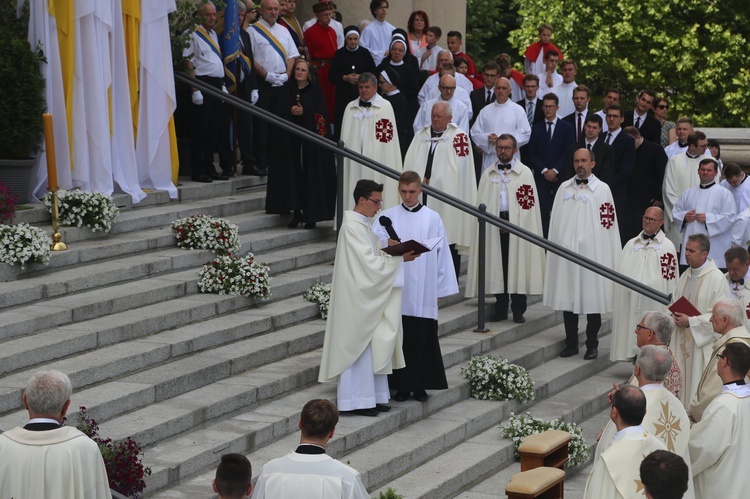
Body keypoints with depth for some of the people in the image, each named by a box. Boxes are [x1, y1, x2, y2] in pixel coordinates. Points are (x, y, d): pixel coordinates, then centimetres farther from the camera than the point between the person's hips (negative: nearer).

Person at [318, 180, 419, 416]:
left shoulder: (363, 225, 13)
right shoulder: (352, 227, -18)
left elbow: (372, 258, 14)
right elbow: (370, 263, -21)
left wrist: (398, 255, 0)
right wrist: (399, 258, -15)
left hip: (369, 297, 10)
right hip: (357, 298, -10)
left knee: (373, 347, 12)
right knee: (358, 347, -4)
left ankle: (372, 396, 18)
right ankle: (356, 400, 3)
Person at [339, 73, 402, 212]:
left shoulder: (385, 107, -1)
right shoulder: (351, 108, 12)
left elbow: (388, 136, -5)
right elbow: (345, 136, 13)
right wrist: (343, 159, 6)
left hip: (376, 158, -4)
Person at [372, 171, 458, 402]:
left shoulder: (433, 218, 6)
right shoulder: (388, 216, 4)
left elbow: (442, 253, 7)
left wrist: (442, 288, 4)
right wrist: (386, 243, -28)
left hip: (424, 292, 0)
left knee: (421, 339, 2)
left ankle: (419, 385, 11)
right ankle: (401, 385, 9)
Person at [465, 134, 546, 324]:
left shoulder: (524, 172, 4)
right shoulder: (488, 174, 13)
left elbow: (529, 203, -1)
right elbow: (482, 202, 11)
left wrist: (512, 223, -10)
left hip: (517, 224, -3)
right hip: (494, 224, 3)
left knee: (517, 266, -2)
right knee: (497, 265, 2)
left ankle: (518, 311, 5)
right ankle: (501, 309, 11)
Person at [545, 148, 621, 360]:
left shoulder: (602, 189, 0)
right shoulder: (564, 188, 11)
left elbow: (608, 224, -3)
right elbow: (556, 221, 12)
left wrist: (610, 258, -7)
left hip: (592, 251, -3)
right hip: (566, 250, 4)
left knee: (592, 298, 1)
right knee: (567, 296, 6)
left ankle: (592, 345, 10)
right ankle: (571, 344, 16)